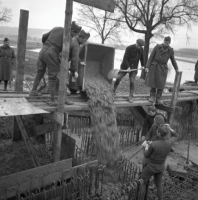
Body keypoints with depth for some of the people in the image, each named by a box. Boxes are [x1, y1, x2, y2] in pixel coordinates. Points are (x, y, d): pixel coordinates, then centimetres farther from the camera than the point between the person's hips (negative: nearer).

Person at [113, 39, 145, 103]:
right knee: (118, 79, -10)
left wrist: (143, 66, 6)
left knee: (132, 82, -8)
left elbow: (142, 57, 14)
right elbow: (125, 58, -20)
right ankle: (113, 91, 13)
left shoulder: (141, 49, -2)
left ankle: (130, 97, 4)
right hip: (125, 66, -2)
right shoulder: (129, 48, -17)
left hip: (134, 68, 2)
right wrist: (128, 67, -29)